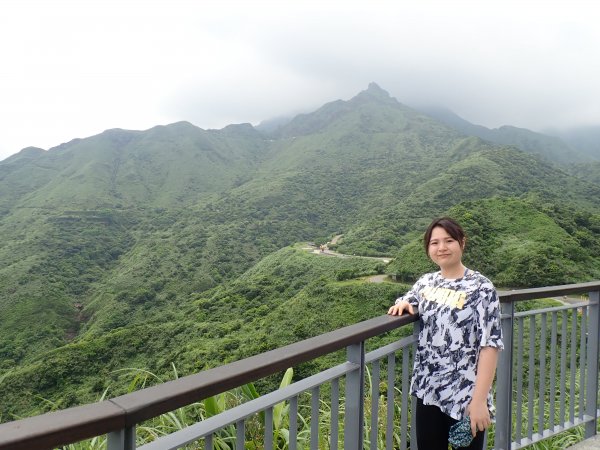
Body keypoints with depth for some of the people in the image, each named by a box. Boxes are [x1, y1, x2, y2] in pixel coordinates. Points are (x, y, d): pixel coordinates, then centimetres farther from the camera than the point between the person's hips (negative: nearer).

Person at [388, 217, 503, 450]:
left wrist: (479, 399, -19)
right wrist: (404, 304, -2)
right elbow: (409, 301, 23)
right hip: (428, 392, 5)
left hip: (466, 397, -4)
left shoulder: (481, 287, -11)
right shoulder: (425, 282, 4)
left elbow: (490, 345, -15)